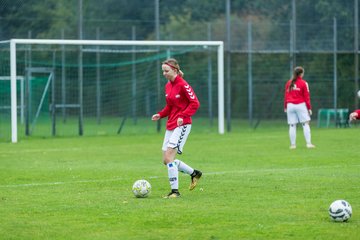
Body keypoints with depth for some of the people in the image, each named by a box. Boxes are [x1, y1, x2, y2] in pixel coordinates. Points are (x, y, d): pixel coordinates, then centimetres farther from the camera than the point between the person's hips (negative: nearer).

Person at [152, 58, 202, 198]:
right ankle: (194, 173, 26)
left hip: (182, 125, -9)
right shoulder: (168, 86, 11)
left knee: (169, 157, -16)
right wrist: (160, 115, 4)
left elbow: (195, 103, -16)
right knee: (166, 160, 8)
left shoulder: (183, 85, -13)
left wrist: (182, 116, -26)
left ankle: (175, 191, -8)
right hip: (170, 126, 9)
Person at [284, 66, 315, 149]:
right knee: (306, 124, -1)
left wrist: (285, 107, 16)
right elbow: (306, 96, -3)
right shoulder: (303, 83, -4)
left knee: (292, 125, 5)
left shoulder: (288, 83, 7)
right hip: (301, 105, -3)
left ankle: (293, 144, 4)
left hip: (290, 105, 3)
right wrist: (309, 108, 1)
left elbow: (286, 96, 9)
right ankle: (308, 143, -8)